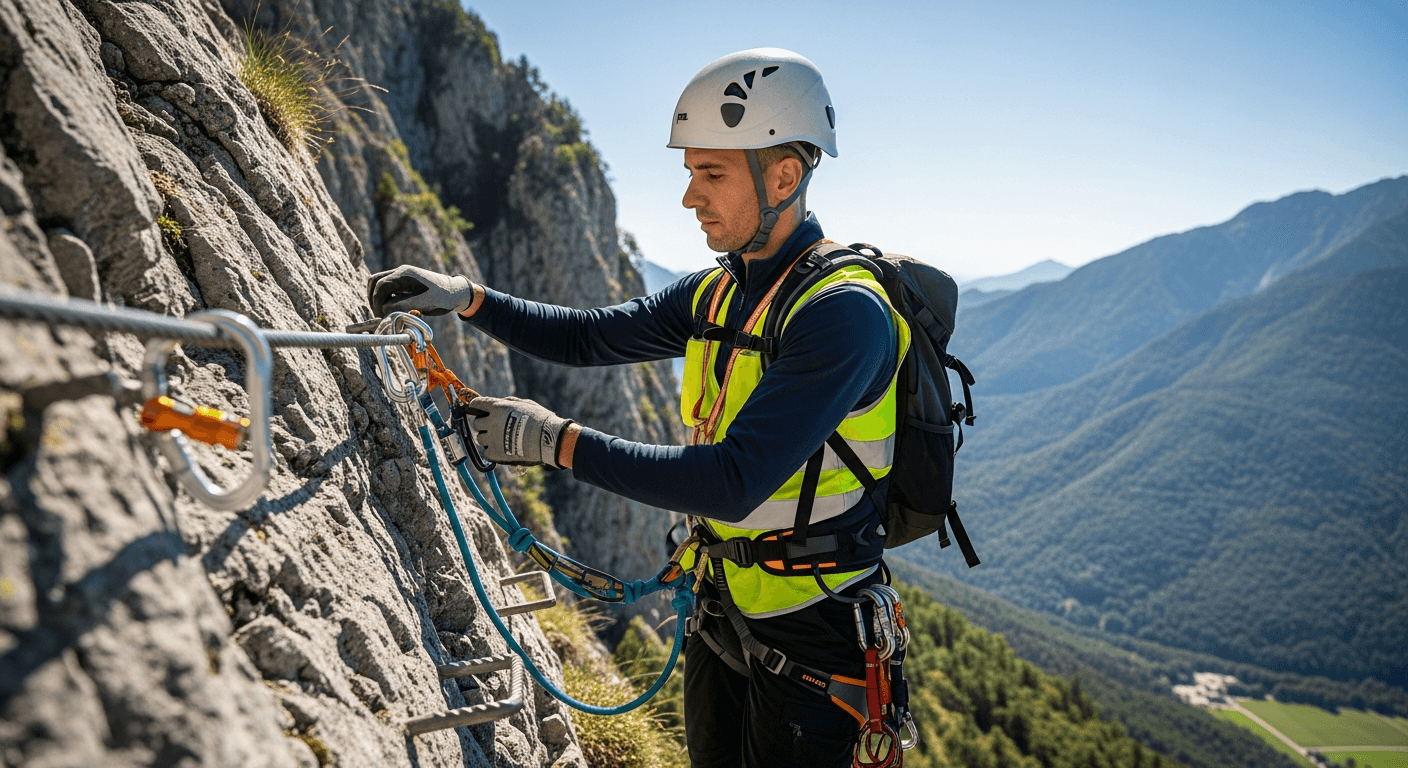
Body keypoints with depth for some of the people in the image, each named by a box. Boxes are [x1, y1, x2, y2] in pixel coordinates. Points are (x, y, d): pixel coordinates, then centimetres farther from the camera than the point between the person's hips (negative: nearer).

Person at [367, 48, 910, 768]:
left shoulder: (843, 310, -25)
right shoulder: (717, 290, 2)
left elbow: (732, 483, -32)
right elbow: (589, 336, 8)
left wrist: (556, 439, -30)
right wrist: (464, 297, -6)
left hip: (810, 630, -7)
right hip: (723, 598, 8)